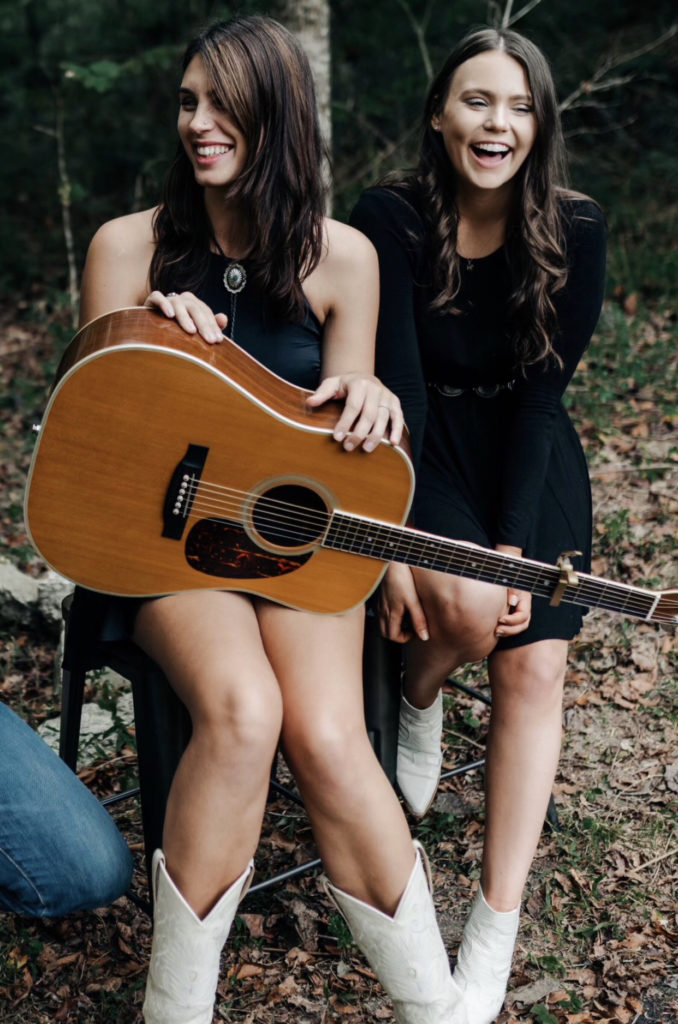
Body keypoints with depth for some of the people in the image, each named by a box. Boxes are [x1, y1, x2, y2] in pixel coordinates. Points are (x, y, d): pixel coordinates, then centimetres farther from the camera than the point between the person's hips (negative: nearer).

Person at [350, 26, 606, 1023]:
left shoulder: (575, 230, -9)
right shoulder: (390, 217, -13)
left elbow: (543, 389, -11)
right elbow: (395, 380, -18)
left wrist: (515, 542, -18)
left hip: (530, 461, 2)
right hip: (419, 451, -2)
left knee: (533, 668, -14)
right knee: (468, 606, -31)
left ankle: (496, 930, -5)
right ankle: (416, 698, 9)